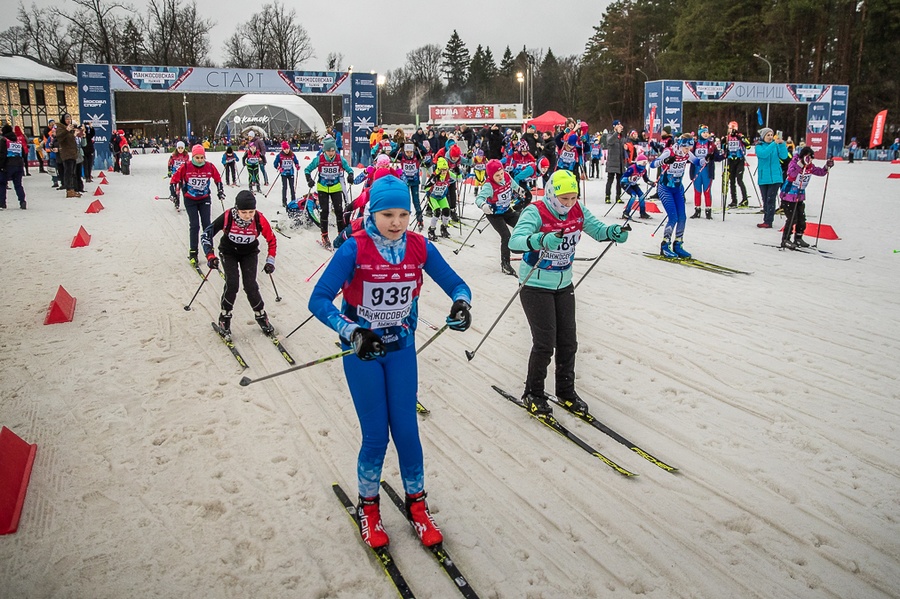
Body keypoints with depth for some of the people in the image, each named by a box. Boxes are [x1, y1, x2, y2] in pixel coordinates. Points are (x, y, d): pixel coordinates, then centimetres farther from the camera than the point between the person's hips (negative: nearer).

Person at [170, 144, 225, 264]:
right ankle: (193, 252, 3)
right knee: (194, 225, -6)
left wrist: (220, 191, 8)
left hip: (204, 199, 2)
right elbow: (175, 179, -4)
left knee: (207, 224, -1)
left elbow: (217, 178, 8)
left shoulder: (210, 167, -10)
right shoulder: (186, 167, -15)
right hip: (190, 200, -2)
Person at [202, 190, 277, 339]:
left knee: (250, 285, -14)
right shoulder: (227, 217, -30)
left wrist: (270, 261, -15)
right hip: (229, 252, -1)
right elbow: (207, 234, -19)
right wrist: (210, 256, -29)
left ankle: (261, 316, 11)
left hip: (250, 253, 1)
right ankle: (225, 319, 1)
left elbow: (271, 240, -10)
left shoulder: (259, 219, -27)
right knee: (232, 283, -19)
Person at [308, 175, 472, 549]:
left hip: (402, 349, 3)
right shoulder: (355, 249, -18)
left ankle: (416, 505, 27)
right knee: (375, 436, 3)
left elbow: (455, 283, -1)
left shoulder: (420, 247, -8)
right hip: (361, 351, -2)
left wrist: (461, 303, -24)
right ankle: (368, 508, 27)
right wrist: (352, 332, -36)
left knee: (406, 430, 6)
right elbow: (319, 299, -21)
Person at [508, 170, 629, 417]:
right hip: (535, 286, -6)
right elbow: (515, 241, -36)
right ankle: (532, 394, 15)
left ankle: (566, 391, 31)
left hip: (564, 285, 6)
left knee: (568, 341, 12)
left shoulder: (578, 211, -4)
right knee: (545, 343, -6)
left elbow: (597, 229, -2)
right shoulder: (535, 213, -22)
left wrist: (614, 232, -25)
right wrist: (541, 240, -55)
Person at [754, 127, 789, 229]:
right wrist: (774, 143, -26)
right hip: (763, 178, 1)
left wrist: (782, 144, -19)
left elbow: (784, 156, -7)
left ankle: (768, 222, -9)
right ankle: (766, 220, 17)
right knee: (765, 200, 8)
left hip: (775, 177, -1)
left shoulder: (776, 146, 5)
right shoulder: (759, 146, 2)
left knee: (771, 199, -8)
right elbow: (763, 154, -18)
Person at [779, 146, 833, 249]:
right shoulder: (794, 162, -17)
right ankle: (785, 240, 1)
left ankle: (798, 239, 27)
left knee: (801, 218, 11)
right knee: (792, 218, -10)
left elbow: (821, 172, 12)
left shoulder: (810, 167, 2)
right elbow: (791, 174, -37)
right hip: (788, 195, -7)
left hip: (800, 196, 7)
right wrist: (801, 163, -45)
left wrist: (827, 167, -6)